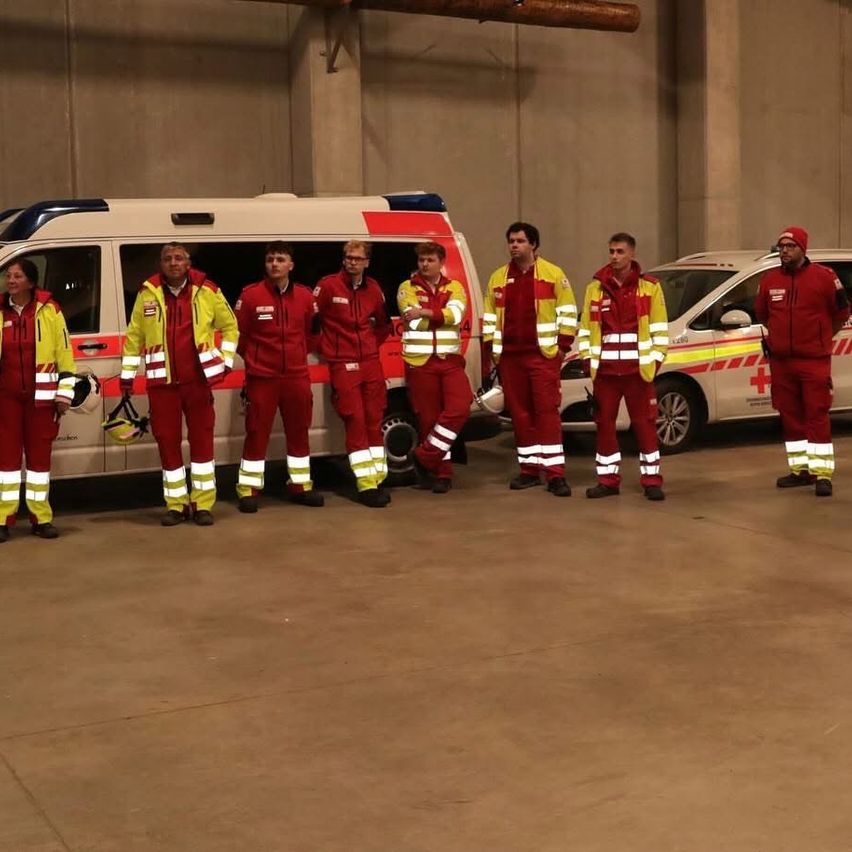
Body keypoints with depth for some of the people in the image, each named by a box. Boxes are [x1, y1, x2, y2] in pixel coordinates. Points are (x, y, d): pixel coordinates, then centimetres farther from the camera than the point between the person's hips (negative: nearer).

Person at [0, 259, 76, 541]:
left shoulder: (48, 309, -1)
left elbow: (64, 353, 1)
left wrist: (64, 393, -2)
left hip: (40, 395, -1)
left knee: (39, 455, 6)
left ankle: (41, 518, 13)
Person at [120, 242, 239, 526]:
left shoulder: (207, 291, 0)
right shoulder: (147, 294, 1)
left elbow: (230, 325, 12)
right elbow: (134, 336, 7)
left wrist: (226, 359, 4)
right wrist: (127, 374, 7)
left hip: (198, 378, -1)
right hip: (162, 381, 1)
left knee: (201, 439, 3)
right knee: (167, 441, 5)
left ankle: (203, 504, 10)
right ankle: (176, 505, 15)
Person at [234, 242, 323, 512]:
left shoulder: (305, 296, 4)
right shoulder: (250, 295, -9)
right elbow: (238, 334, -1)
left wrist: (298, 355, 11)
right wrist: (254, 358, 8)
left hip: (297, 376, 4)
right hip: (262, 377, -4)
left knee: (298, 432, 12)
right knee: (257, 433, 0)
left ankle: (300, 486, 23)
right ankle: (249, 490, 7)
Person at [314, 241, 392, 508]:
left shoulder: (373, 289, 9)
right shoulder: (328, 285, -7)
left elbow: (383, 322, 24)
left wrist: (374, 343, 12)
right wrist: (323, 347, 0)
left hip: (370, 362, 5)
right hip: (343, 364, -5)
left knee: (374, 421, 6)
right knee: (355, 422, -7)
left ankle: (377, 480, 13)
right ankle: (366, 486, -6)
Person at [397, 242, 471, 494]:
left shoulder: (454, 287, 10)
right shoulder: (407, 288, 4)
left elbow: (455, 314, -11)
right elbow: (415, 322, -11)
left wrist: (425, 313, -18)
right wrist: (442, 316, -7)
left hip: (450, 360, 2)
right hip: (420, 362, -2)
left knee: (458, 408, -14)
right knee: (429, 417, 1)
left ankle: (425, 457, 0)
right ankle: (442, 472, 13)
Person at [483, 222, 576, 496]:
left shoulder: (553, 274, 1)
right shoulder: (498, 278, 13)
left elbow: (568, 311, 1)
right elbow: (489, 315, 17)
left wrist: (563, 344, -6)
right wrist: (490, 347, 9)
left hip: (544, 355, -4)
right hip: (509, 357, 4)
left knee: (547, 411, -9)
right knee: (519, 413, 7)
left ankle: (555, 474, -10)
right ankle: (530, 469, 17)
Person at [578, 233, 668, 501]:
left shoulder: (650, 287, 2)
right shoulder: (595, 288, 8)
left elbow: (659, 328, 2)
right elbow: (585, 327, 10)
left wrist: (655, 359, -4)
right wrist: (587, 358, 2)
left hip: (638, 368, -2)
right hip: (605, 369, 3)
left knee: (645, 424, 1)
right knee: (604, 424, 6)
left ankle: (651, 480, 7)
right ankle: (608, 480, 15)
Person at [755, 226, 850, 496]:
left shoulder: (824, 276, -5)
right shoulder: (769, 279, 6)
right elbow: (761, 313, 23)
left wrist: (821, 337, 10)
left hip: (814, 361, -4)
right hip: (781, 362, 4)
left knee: (817, 417, -6)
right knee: (790, 417, 9)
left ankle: (823, 474, -5)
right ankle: (800, 469, 19)